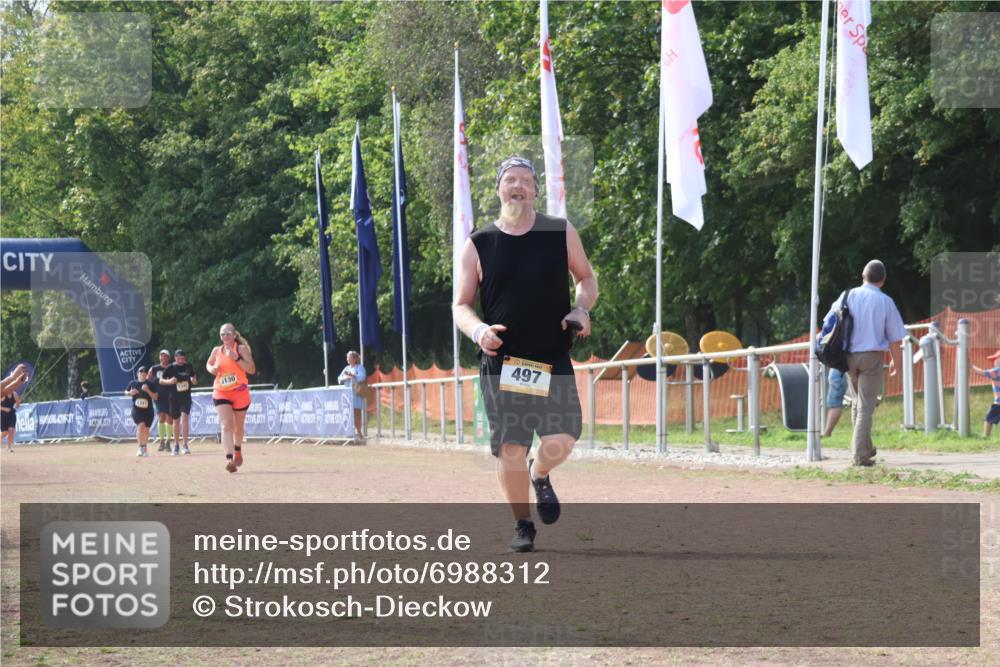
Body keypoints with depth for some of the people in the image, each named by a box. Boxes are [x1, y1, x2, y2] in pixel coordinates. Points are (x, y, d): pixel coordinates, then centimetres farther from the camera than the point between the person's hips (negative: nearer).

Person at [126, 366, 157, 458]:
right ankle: (141, 448, -17)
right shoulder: (133, 383, 2)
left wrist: (148, 390, -19)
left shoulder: (150, 384, -1)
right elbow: (126, 392, 15)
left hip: (148, 410, 1)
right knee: (141, 425, -21)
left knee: (146, 429, 8)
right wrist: (130, 393, -8)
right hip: (136, 409, -1)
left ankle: (144, 448, 30)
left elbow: (155, 397, -4)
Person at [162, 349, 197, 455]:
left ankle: (185, 445, -17)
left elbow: (194, 380, 14)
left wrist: (194, 380, -9)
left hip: (186, 396, 0)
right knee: (176, 420, 9)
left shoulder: (189, 367, 2)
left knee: (185, 416, -18)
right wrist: (169, 381, -21)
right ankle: (176, 445, 23)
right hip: (174, 397, 1)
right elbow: (161, 381, -1)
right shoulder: (170, 368, -3)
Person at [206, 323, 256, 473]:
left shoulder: (242, 349, -4)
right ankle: (229, 458, -27)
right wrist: (211, 369, 1)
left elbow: (252, 370, -12)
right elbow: (208, 364, 25)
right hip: (221, 392, 1)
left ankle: (237, 450, 43)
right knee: (226, 425, -16)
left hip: (240, 392, -1)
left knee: (238, 426, 15)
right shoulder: (216, 351, 6)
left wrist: (236, 358, -22)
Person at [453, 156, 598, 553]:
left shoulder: (561, 233, 5)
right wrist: (478, 330, -14)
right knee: (510, 449, -3)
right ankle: (522, 525, 18)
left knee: (561, 440, -12)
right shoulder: (478, 245, 3)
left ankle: (540, 475, 24)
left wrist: (581, 309, -6)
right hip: (500, 362, -1)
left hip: (553, 360, 1)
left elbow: (586, 278, 15)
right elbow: (461, 305, 7)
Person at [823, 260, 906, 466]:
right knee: (866, 406, -1)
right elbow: (894, 338, -3)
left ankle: (865, 448, 27)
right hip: (872, 356, -3)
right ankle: (860, 454, -8)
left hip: (849, 356, 3)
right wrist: (895, 361, 10)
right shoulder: (885, 302, -5)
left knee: (857, 403, 19)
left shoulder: (849, 296, 1)